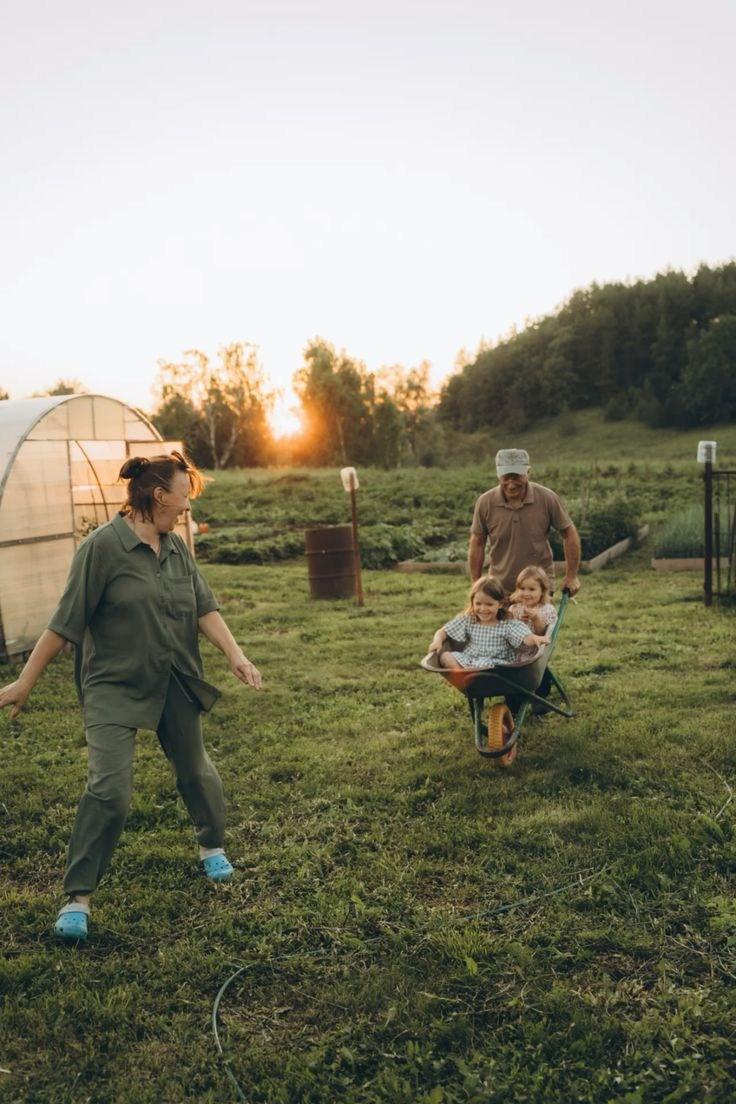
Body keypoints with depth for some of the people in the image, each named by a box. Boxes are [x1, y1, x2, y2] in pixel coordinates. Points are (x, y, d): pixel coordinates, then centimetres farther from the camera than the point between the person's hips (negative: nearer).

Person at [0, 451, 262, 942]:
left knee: (196, 770, 17)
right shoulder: (103, 546, -15)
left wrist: (234, 653, -12)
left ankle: (213, 847, 43)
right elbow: (66, 622, -13)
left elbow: (204, 607, 2)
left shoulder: (177, 547, 4)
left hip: (175, 684, 6)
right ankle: (78, 897, 5)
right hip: (115, 686, -6)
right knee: (109, 788, -13)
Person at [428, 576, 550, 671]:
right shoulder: (467, 621, 9)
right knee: (445, 656, -20)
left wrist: (535, 638, -40)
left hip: (495, 665, -4)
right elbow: (442, 632, 13)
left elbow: (526, 638, -16)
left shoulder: (508, 625, -1)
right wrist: (437, 641, -10)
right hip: (467, 661, 4)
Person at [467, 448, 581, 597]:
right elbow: (477, 544, 1)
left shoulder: (547, 498, -11)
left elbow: (569, 534, -1)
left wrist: (571, 576, 1)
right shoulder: (484, 503, -9)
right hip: (500, 588, 1)